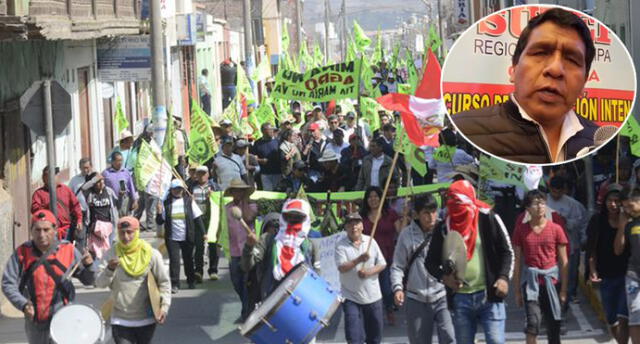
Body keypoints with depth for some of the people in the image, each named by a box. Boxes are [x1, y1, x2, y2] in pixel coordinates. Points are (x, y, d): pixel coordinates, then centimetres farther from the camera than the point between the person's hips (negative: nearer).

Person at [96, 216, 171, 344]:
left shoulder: (151, 254, -6)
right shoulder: (111, 254, -4)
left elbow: (164, 282, 0)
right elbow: (100, 283, -10)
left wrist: (164, 306, -11)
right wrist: (109, 269, -29)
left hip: (146, 319, 0)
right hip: (120, 319, 0)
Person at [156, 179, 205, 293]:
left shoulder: (189, 201, 1)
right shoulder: (166, 203, 2)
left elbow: (197, 218, 2)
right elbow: (160, 222, 3)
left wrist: (203, 233, -4)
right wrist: (159, 213, -17)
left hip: (187, 237, 1)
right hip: (172, 238, -1)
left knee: (188, 260, 12)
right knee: (174, 260, -8)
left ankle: (191, 282, 30)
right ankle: (174, 284, -3)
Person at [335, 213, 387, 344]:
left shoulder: (371, 241, 2)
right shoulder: (341, 245, -7)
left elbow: (382, 264, 1)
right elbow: (342, 268, -17)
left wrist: (369, 272, -18)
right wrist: (358, 260, -32)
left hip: (373, 296, 3)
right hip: (351, 298, -3)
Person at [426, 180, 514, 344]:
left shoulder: (488, 219, -2)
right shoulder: (444, 228, 6)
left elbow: (507, 251, 2)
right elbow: (431, 261, 15)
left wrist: (503, 278, -13)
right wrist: (444, 277, -6)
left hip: (488, 295, -4)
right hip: (460, 298, 4)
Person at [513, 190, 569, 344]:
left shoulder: (556, 229, 1)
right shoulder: (521, 230, 1)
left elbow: (563, 261, 2)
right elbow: (517, 261, 5)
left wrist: (564, 290, -2)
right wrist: (517, 290, 3)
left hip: (551, 279, 1)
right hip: (531, 280, -1)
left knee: (553, 326, 6)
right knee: (532, 322, -17)